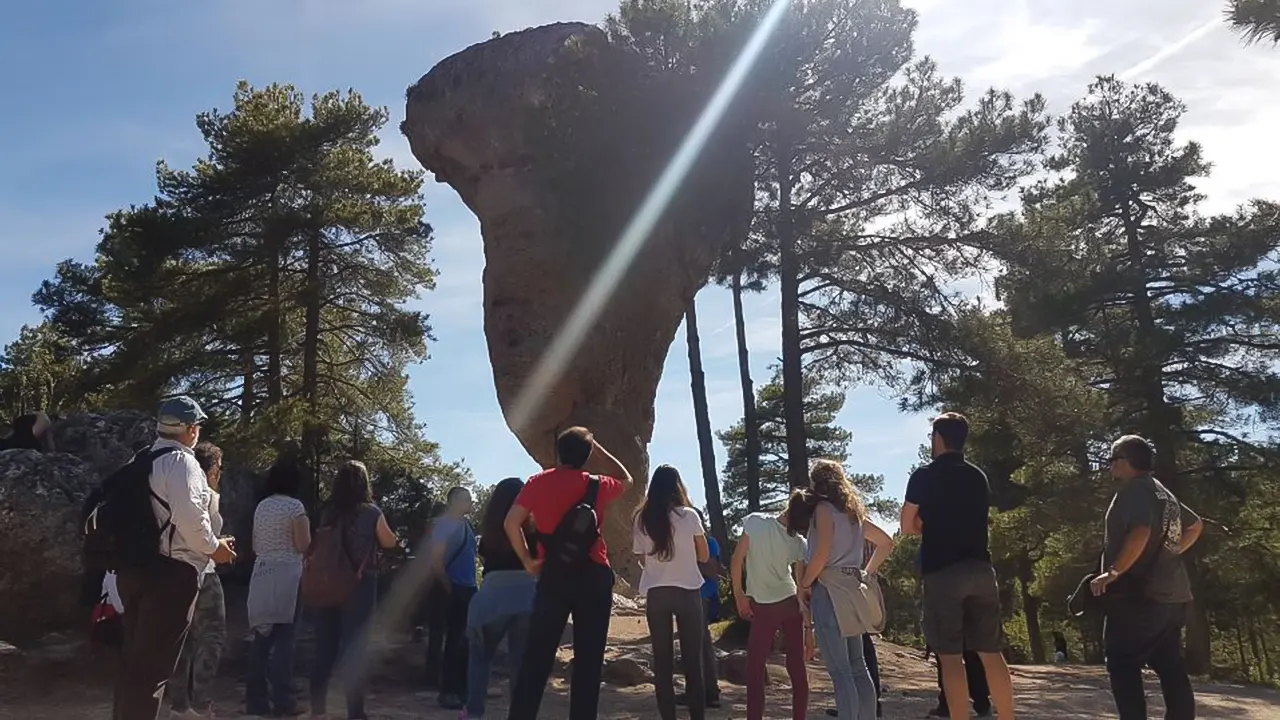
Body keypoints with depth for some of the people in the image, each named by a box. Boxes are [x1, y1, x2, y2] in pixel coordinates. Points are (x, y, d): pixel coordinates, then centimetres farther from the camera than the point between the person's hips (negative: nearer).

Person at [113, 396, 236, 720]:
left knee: (134, 656, 17)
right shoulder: (181, 461, -11)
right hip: (170, 571, -9)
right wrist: (213, 547, -6)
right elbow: (189, 515, -22)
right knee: (154, 663, -3)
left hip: (134, 565, 9)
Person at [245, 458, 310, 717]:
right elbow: (304, 546, -10)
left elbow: (256, 546, 20)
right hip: (286, 576, -6)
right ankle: (282, 701, -5)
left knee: (261, 639, 8)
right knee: (284, 640, -4)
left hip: (261, 576, 6)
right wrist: (307, 528, 9)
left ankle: (256, 699, 10)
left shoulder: (261, 506, 13)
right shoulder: (295, 506, -7)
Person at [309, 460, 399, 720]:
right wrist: (396, 538, 26)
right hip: (359, 585, -3)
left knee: (325, 647, 11)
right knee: (355, 648, 3)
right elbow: (389, 543, 6)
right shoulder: (371, 512, -8)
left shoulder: (328, 512, 2)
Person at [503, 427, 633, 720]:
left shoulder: (538, 482, 3)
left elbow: (511, 523, -3)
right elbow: (626, 480, 24)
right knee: (588, 658, 4)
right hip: (593, 576, -1)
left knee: (537, 656, 4)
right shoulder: (597, 485, 2)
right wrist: (600, 451, 25)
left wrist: (527, 559, 6)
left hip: (553, 575, 1)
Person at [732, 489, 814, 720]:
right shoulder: (799, 544, -7)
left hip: (763, 608, -3)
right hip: (791, 606, 3)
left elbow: (736, 561, -16)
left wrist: (739, 594, -3)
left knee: (755, 670, 4)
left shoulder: (754, 522, -18)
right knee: (796, 669, 10)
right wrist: (808, 626, 0)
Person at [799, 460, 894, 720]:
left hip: (829, 590, -8)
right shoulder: (854, 511, 15)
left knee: (839, 670, -6)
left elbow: (822, 553, -19)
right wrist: (867, 573, 20)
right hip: (851, 589, 8)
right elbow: (886, 543, 21)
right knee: (857, 666, 13)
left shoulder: (824, 508, -7)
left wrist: (804, 584, -8)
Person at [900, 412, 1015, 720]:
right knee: (991, 652, 10)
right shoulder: (978, 476, 14)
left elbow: (908, 527, 3)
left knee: (950, 656, -2)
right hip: (980, 568, 5)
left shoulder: (924, 476, -3)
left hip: (942, 571, -5)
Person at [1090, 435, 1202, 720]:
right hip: (1171, 595, 9)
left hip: (1139, 595, -9)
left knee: (1123, 667, -4)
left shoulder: (1134, 489, -11)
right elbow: (1195, 525, 32)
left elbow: (1140, 533, -27)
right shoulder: (1163, 493, 17)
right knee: (1171, 668, 11)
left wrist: (1113, 572, -23)